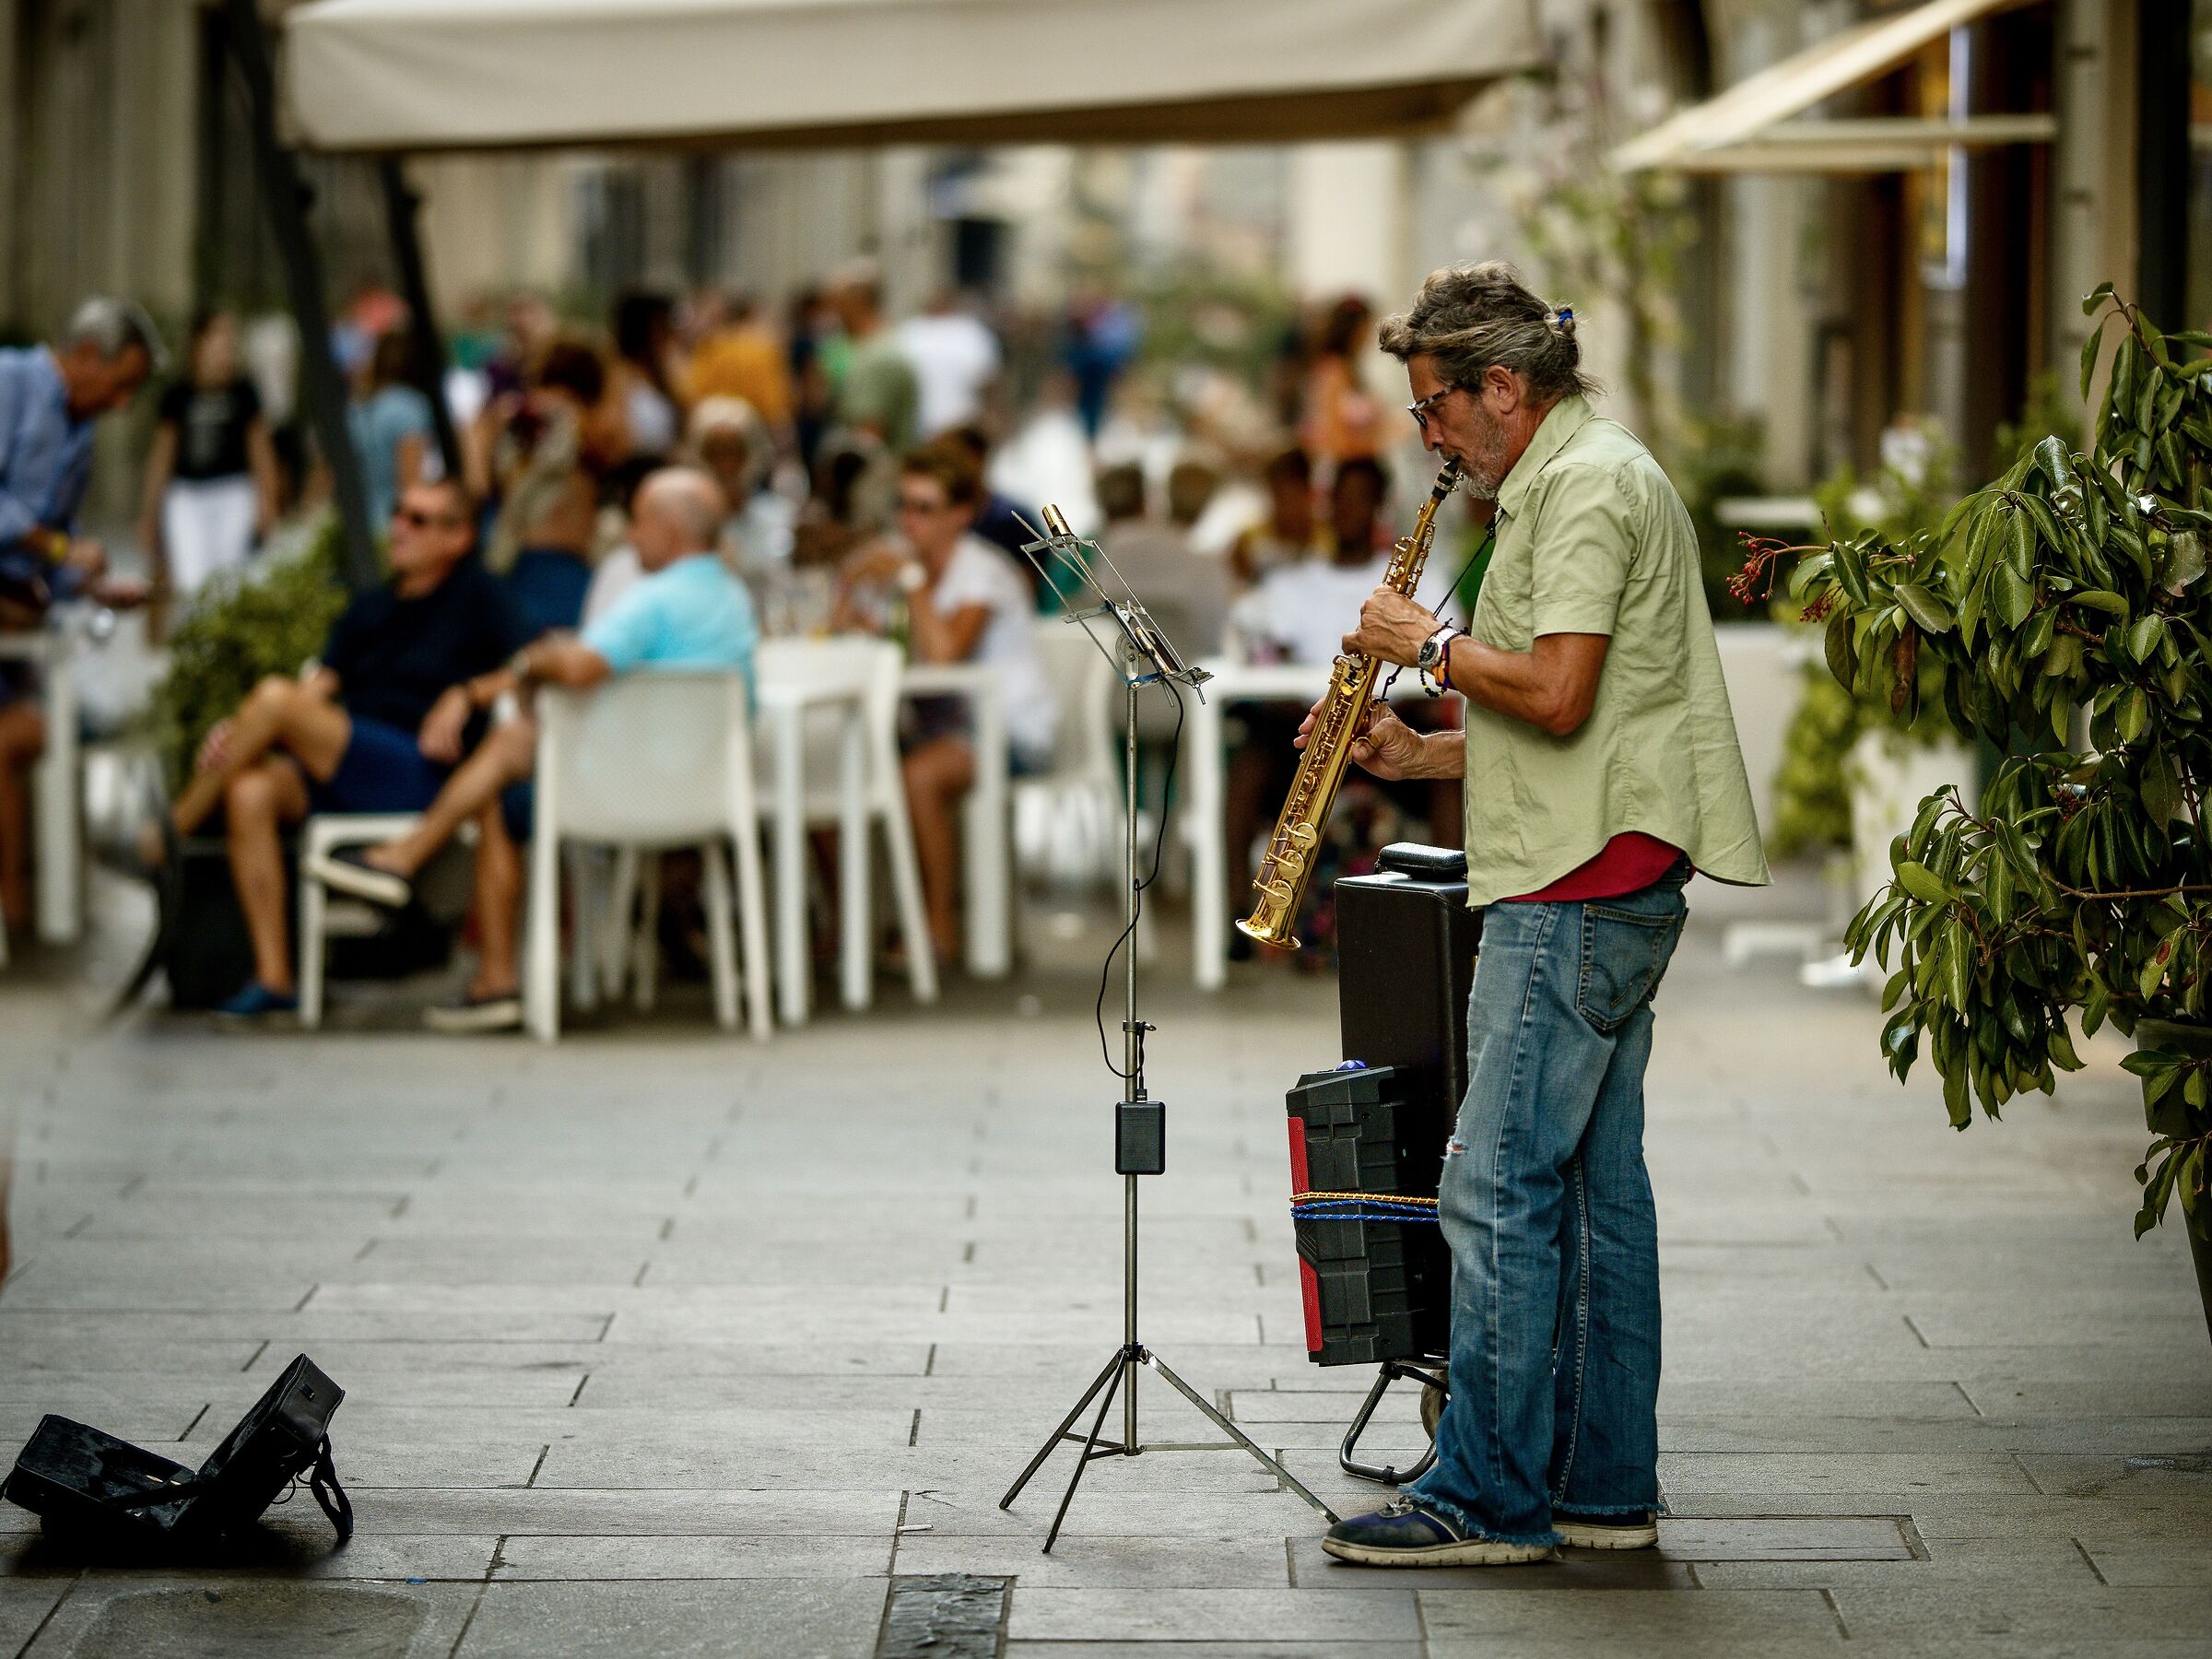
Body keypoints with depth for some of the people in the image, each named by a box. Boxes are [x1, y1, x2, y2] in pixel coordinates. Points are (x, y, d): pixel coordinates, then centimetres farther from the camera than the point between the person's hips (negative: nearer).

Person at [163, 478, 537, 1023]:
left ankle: (169, 835, -11)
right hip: (343, 775, 6)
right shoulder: (373, 607, 27)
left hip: (419, 770, -6)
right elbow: (321, 683, 15)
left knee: (274, 697, -24)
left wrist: (464, 696, -17)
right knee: (249, 789, -27)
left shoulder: (479, 595, 11)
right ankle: (272, 978, -28)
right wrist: (239, 732, -1)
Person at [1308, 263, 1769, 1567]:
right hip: (1612, 880, 11)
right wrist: (1424, 754, 14)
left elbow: (1557, 695, -23)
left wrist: (1429, 642, -9)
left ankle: (1488, 1498, -7)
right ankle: (1605, 1486, 14)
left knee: (1501, 1190, -9)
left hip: (1579, 886, -11)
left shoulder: (1589, 484, -13)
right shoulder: (1579, 478, 21)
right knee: (1595, 1186, 11)